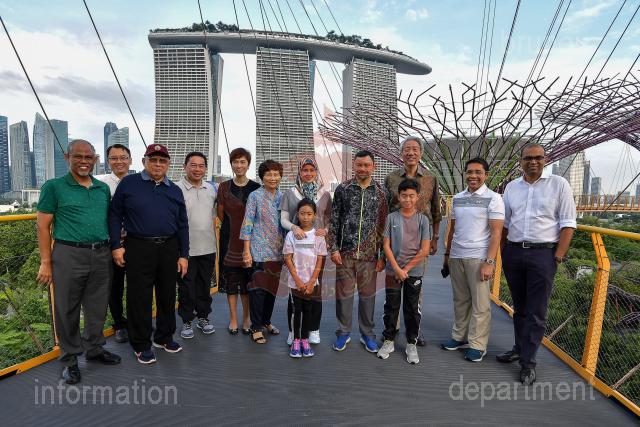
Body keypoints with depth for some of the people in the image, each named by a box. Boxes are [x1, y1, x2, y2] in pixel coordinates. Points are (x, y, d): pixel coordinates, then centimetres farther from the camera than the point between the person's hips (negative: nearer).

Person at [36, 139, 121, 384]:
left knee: (97, 308, 14)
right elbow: (43, 226, -3)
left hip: (101, 256, 4)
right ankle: (70, 359, 24)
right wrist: (46, 262, -7)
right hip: (69, 256, -4)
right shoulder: (54, 187, -1)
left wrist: (113, 249, 11)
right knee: (67, 310, 8)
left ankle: (94, 349, 33)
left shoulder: (103, 189, 11)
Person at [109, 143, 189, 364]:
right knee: (139, 297, 5)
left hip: (169, 249, 4)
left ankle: (164, 337, 31)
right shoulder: (129, 183, 1)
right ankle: (141, 345, 21)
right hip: (138, 248, -3)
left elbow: (182, 225, 10)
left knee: (168, 294, 13)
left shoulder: (175, 190, 11)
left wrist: (183, 255, 6)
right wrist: (116, 245, -6)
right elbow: (115, 215, 2)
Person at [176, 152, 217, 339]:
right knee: (186, 287, 9)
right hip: (186, 249, -4)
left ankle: (203, 317, 32)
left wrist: (216, 242, 12)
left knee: (205, 285, 16)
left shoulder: (211, 189, 8)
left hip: (208, 248, 5)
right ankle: (187, 321, 25)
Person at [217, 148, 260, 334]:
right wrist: (233, 226, 6)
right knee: (230, 278, 6)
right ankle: (233, 318, 20)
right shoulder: (224, 187, 3)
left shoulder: (256, 188, 1)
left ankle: (246, 318, 22)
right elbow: (220, 214, 8)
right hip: (230, 238, 1)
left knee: (247, 279, 6)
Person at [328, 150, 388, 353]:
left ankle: (367, 333, 29)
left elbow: (383, 225, 3)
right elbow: (334, 221, 1)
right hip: (345, 252, 0)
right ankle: (343, 332, 27)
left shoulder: (380, 192, 2)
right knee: (343, 293, 9)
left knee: (368, 294, 11)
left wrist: (383, 255, 1)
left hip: (369, 253, 1)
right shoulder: (342, 189, 0)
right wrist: (334, 248, -4)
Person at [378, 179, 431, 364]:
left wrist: (406, 269, -8)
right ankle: (388, 341, 25)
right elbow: (386, 246, -3)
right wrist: (397, 269, -10)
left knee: (412, 309, 10)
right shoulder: (392, 218, -1)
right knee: (391, 307, 10)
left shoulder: (423, 220, -3)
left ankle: (411, 344, 25)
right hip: (393, 271, 1)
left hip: (414, 272, 0)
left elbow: (425, 250, -7)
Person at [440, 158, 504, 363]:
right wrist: (447, 255, 16)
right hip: (456, 257, 5)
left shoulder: (493, 198, -4)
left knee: (480, 304, 3)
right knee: (460, 300, 12)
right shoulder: (457, 198, 11)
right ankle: (459, 336, 24)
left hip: (478, 258, -4)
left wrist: (489, 262, -16)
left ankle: (477, 345, 14)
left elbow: (496, 233, -9)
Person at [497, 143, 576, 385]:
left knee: (536, 312, 1)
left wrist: (558, 256, -11)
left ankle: (528, 362, 11)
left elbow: (567, 224, -4)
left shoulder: (558, 184, -1)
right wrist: (503, 253, 9)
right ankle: (519, 348, 31)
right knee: (519, 307, 16)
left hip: (543, 254, -4)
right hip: (514, 253, 4)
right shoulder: (511, 187, 9)